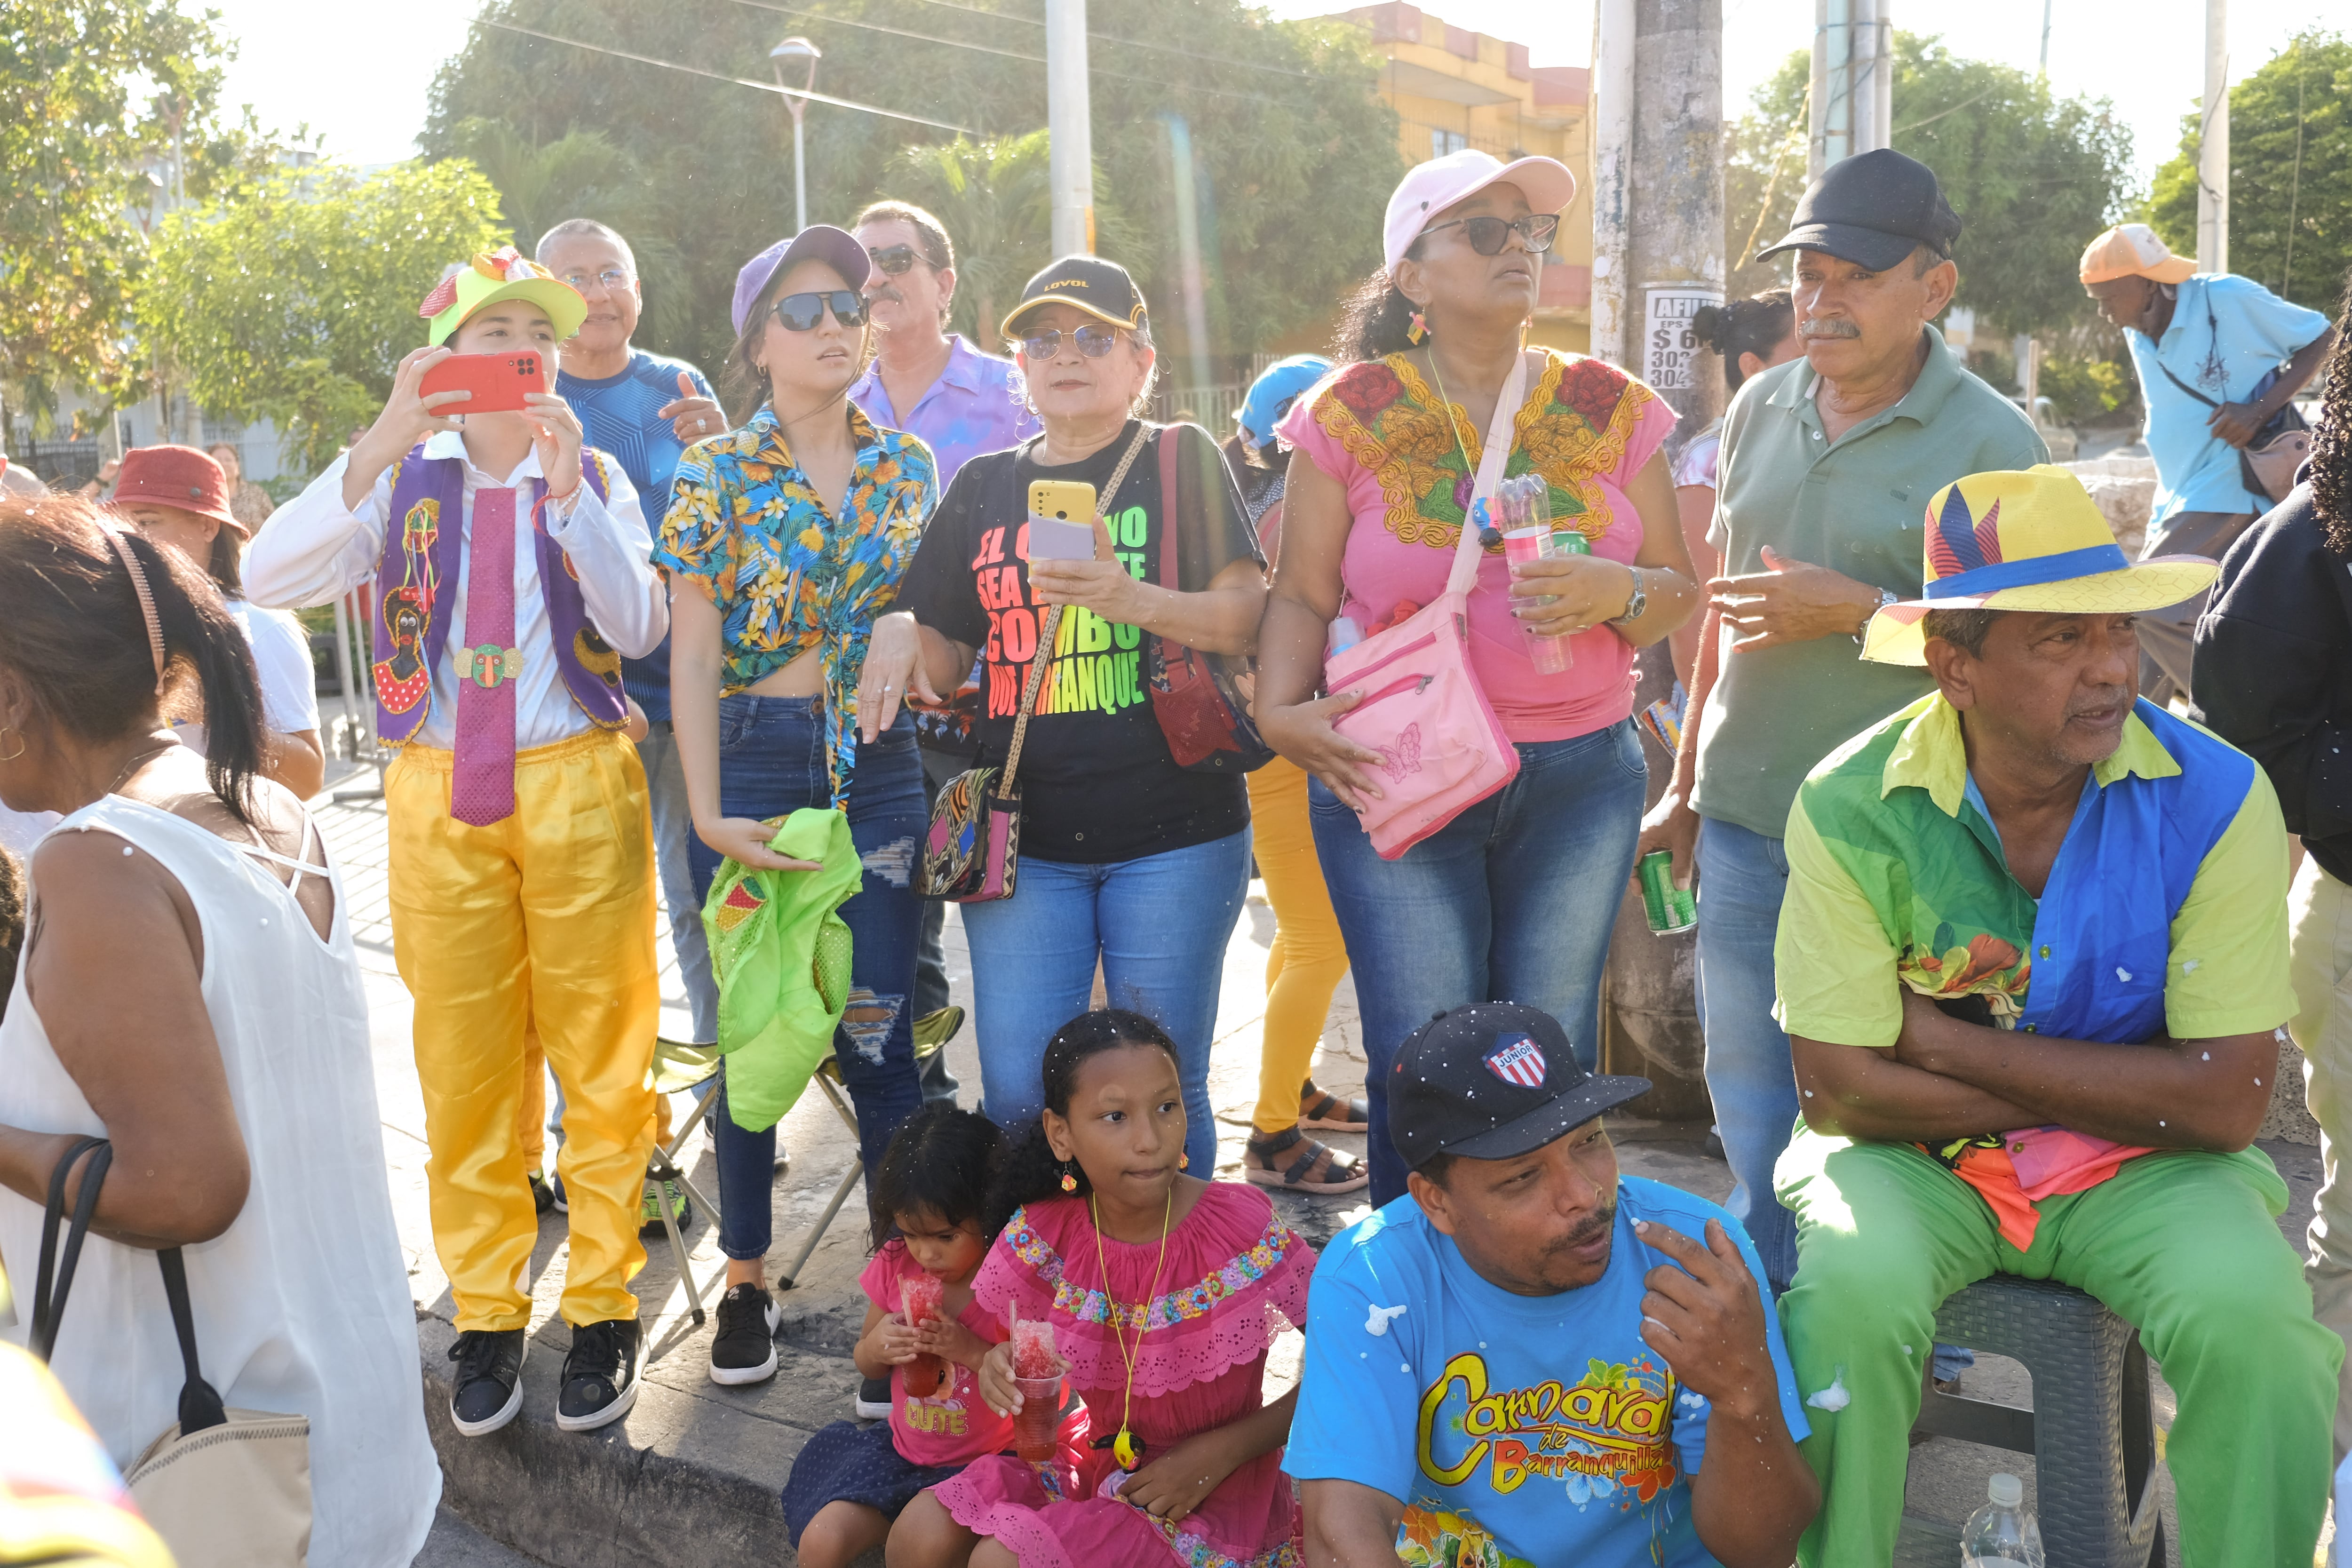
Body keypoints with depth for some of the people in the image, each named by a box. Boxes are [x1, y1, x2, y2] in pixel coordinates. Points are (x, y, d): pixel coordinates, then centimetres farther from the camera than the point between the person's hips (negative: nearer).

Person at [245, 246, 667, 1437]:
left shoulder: (593, 477, 4)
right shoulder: (403, 480, 5)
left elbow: (638, 628, -11)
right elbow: (268, 578, -12)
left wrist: (567, 494, -22)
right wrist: (379, 448, -23)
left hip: (578, 785, -1)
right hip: (441, 793, 1)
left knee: (601, 1055, 5)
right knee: (462, 1060, 8)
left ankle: (602, 1308, 18)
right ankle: (486, 1318, 21)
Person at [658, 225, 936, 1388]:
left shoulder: (905, 464, 8)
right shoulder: (715, 473, -1)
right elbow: (693, 651, -5)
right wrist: (707, 812, -12)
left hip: (878, 768, 2)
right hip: (754, 761, -1)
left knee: (878, 1035, 0)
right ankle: (745, 1281, 23)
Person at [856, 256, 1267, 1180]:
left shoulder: (1179, 461, 3)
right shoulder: (984, 488, 14)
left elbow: (1249, 615, -6)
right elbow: (944, 658, 18)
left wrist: (1133, 600, -24)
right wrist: (898, 632, -6)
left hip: (1171, 834, -3)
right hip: (1025, 838, 3)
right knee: (1017, 1097, 1)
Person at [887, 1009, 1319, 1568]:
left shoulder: (1243, 1226, -20)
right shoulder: (1045, 1234, -9)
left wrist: (1222, 1451, -19)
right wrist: (1004, 1366, -19)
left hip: (1214, 1496, -4)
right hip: (1100, 1469, 4)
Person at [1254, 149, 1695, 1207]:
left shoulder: (1609, 409, 8)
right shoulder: (1351, 415, 3)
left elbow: (1680, 594, 10)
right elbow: (1303, 595, 4)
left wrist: (1616, 591, -13)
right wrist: (1280, 711, -14)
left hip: (1581, 776, 2)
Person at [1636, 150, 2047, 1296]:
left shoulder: (1991, 443, -8)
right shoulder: (1762, 406, 8)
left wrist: (1856, 608, -19)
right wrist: (1685, 784, 16)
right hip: (1743, 818, 5)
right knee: (1750, 1101, 15)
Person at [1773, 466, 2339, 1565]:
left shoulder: (2216, 799, -12)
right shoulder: (1852, 805, -15)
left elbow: (2226, 1103, -15)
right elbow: (1840, 1091, -16)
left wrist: (1947, 1041, -16)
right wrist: (2117, 1088, -13)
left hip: (2142, 1172, 1)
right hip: (1916, 1160, -1)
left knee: (2255, 1322, -27)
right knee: (1846, 1297, -29)